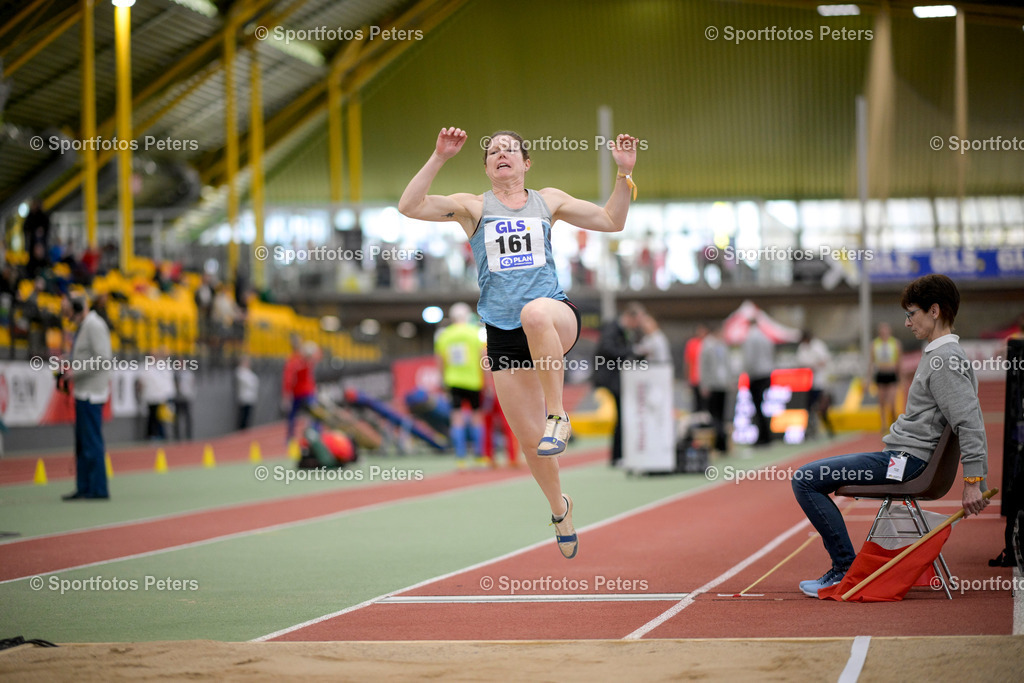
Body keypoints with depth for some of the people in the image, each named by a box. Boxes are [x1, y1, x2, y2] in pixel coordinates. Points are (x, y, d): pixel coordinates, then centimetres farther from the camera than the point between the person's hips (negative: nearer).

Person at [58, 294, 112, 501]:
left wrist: (75, 372, -18)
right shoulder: (83, 326, 18)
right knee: (82, 442, 11)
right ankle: (83, 488, 14)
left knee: (92, 442, -9)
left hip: (91, 393, -10)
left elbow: (103, 359, -20)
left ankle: (98, 489, -7)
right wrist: (69, 375, 12)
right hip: (83, 392, 10)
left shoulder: (94, 325, -13)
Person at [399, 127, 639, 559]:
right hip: (504, 336, 2)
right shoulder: (473, 207, 8)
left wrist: (625, 173, 5)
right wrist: (439, 158, -13)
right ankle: (559, 507, 32)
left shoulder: (547, 201, 13)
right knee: (530, 442, 2)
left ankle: (557, 413, -26)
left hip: (558, 320, -1)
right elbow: (409, 206, -5)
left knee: (536, 313, -42)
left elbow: (611, 221, 18)